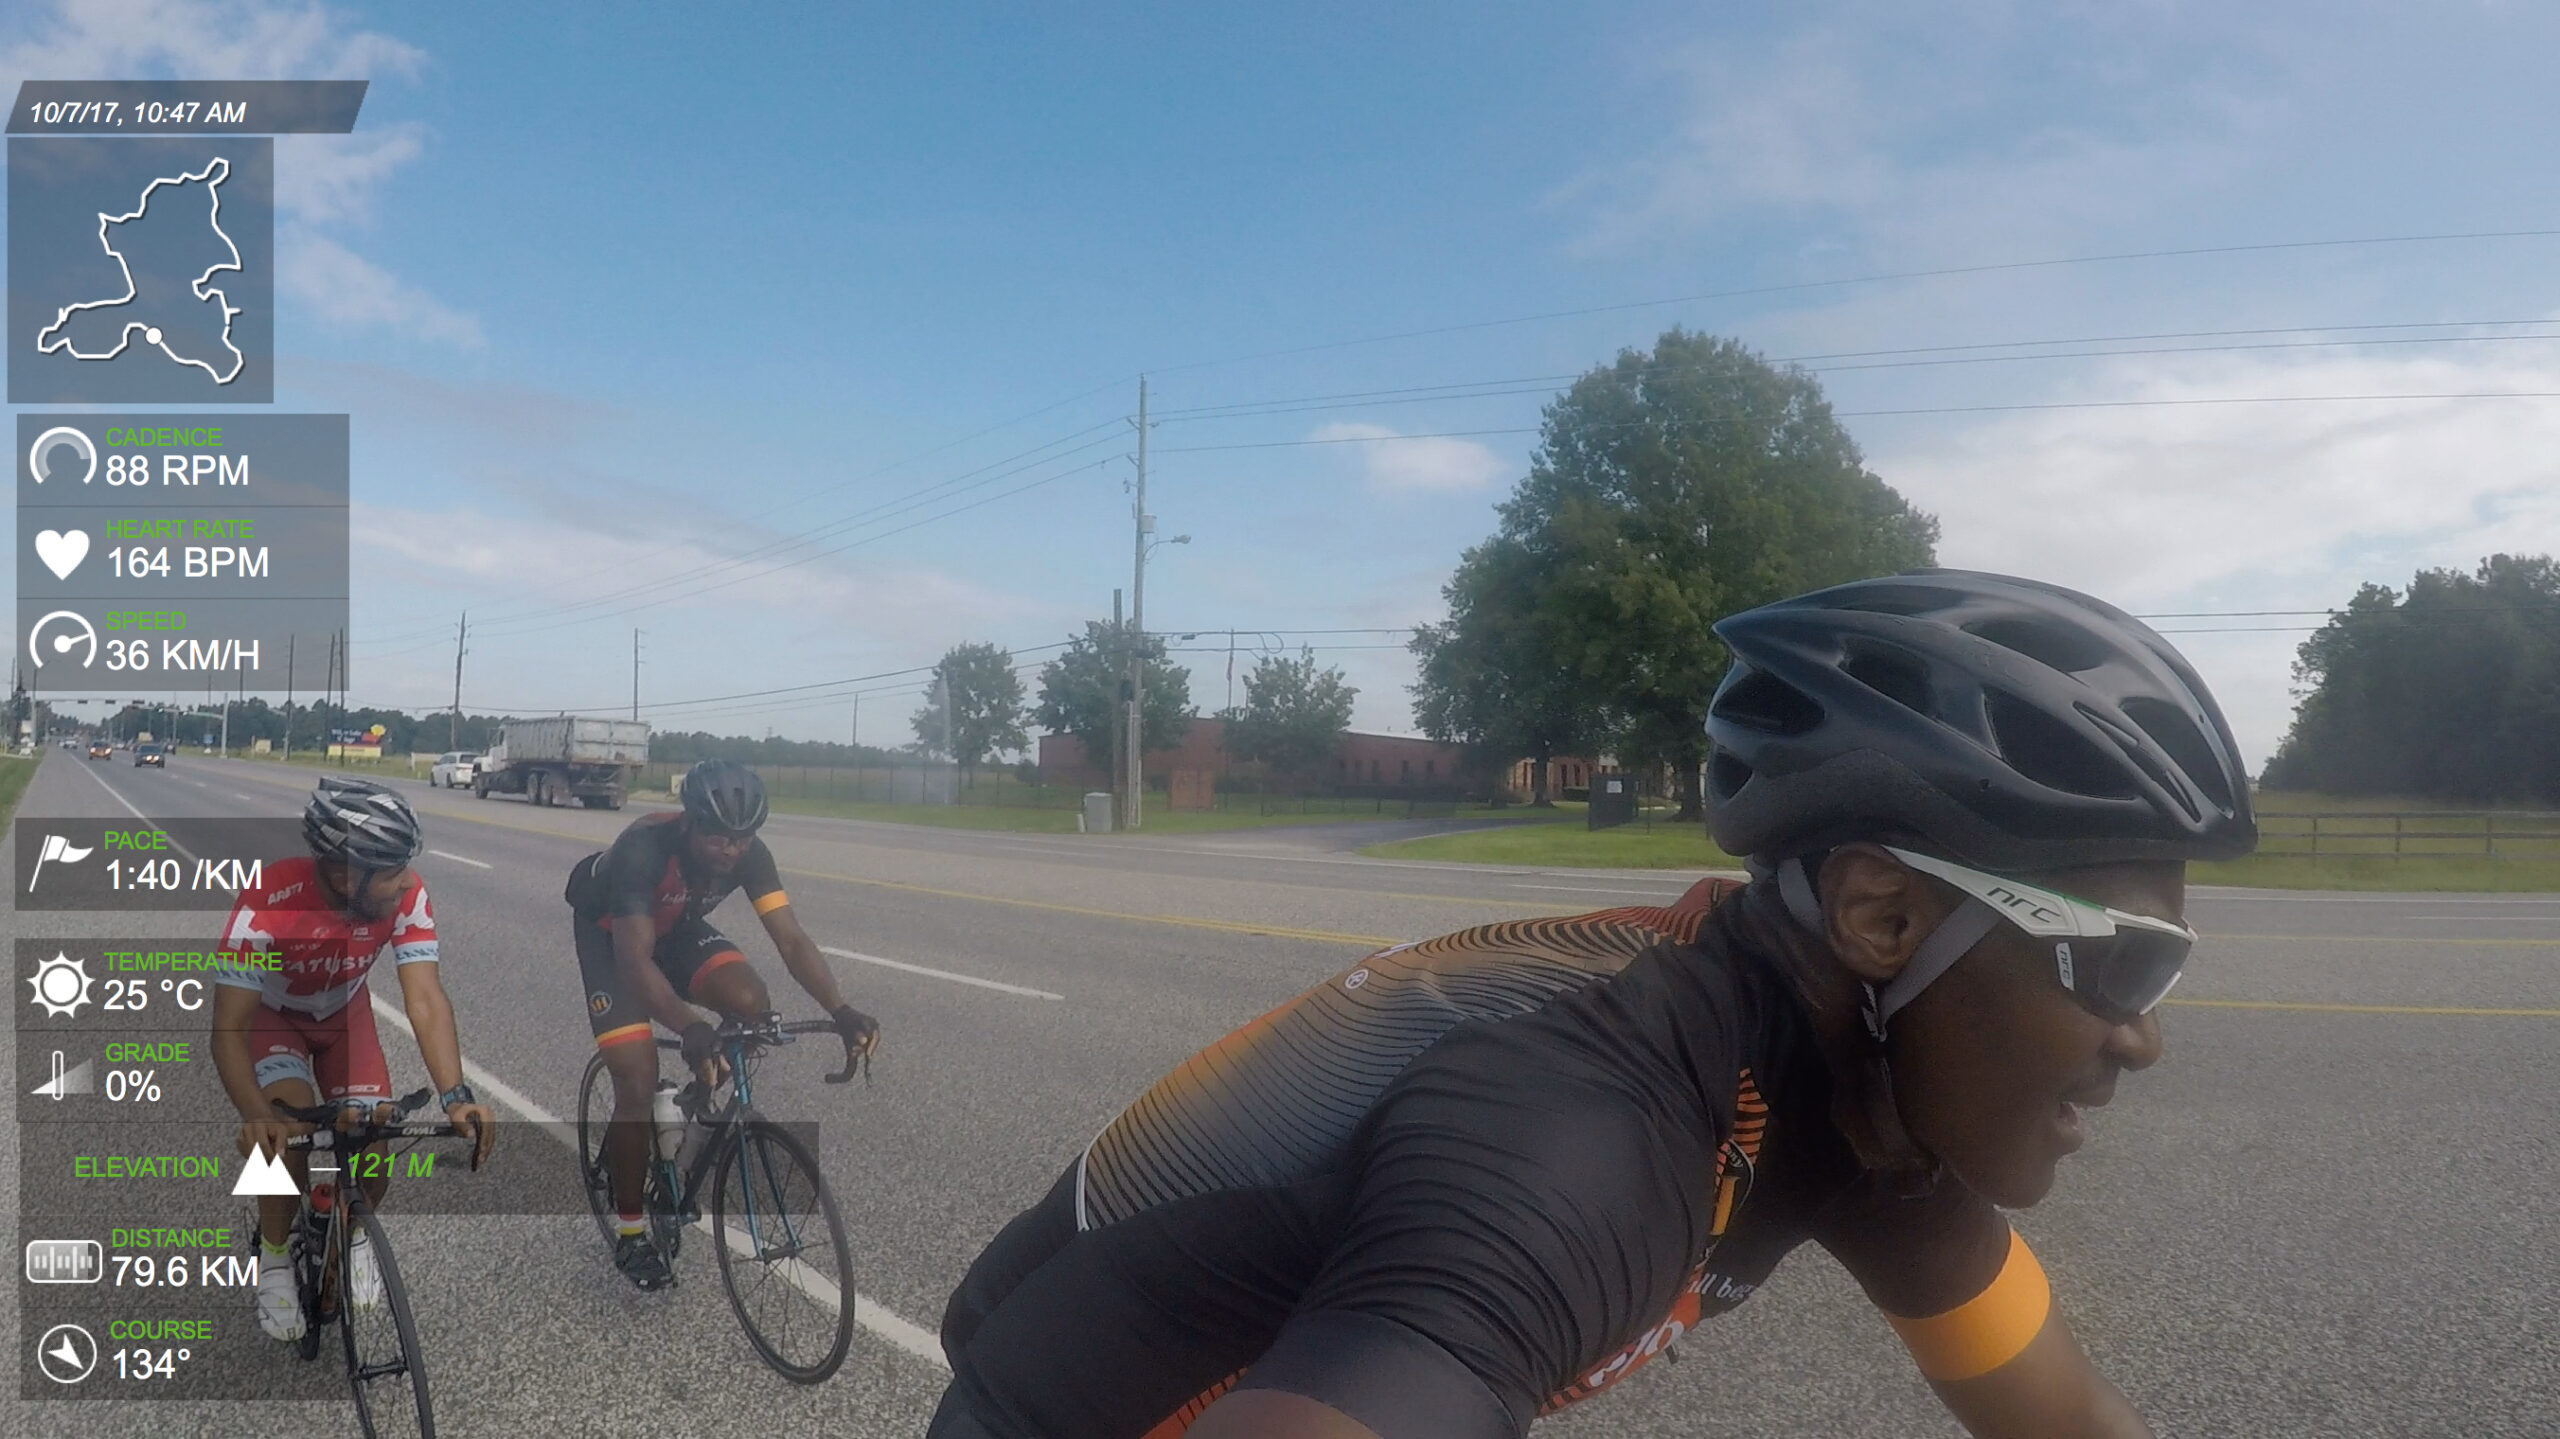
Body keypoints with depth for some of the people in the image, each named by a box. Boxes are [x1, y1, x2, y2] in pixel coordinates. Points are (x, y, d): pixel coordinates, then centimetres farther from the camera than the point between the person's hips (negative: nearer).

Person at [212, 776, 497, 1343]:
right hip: (270, 1014, -2)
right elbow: (227, 1030, -37)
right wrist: (255, 1117, -53)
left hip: (344, 1013, 3)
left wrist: (456, 1097, -48)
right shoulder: (267, 904, -39)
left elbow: (426, 1002, -35)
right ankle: (274, 1256, 1)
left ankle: (354, 1234, 25)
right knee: (291, 1129, -28)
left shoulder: (405, 896, -31)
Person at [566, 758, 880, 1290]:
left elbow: (792, 940, -28)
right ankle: (630, 1234, 4)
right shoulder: (645, 847, -38)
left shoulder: (749, 854, -25)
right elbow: (634, 961, -46)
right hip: (610, 936, -4)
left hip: (676, 929, 4)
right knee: (639, 1083, -15)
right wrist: (690, 1028, -61)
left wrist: (841, 1011, -44)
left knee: (752, 1004, -25)